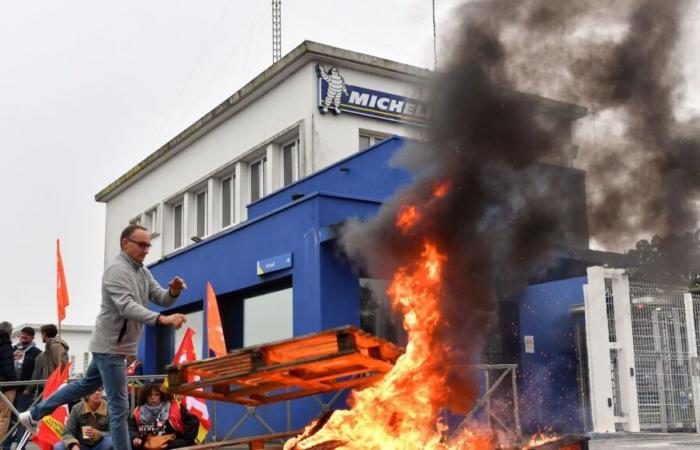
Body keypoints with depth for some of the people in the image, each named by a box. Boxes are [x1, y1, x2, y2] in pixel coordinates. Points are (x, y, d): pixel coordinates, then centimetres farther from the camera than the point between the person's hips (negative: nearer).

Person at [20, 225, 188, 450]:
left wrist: (173, 292, -18)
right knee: (119, 406, -6)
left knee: (86, 385, 25)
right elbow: (127, 307, -32)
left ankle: (33, 414, 38)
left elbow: (162, 299, 6)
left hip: (114, 345, 10)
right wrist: (162, 319, -44)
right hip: (110, 346, -10)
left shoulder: (143, 271, 10)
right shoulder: (117, 270, -19)